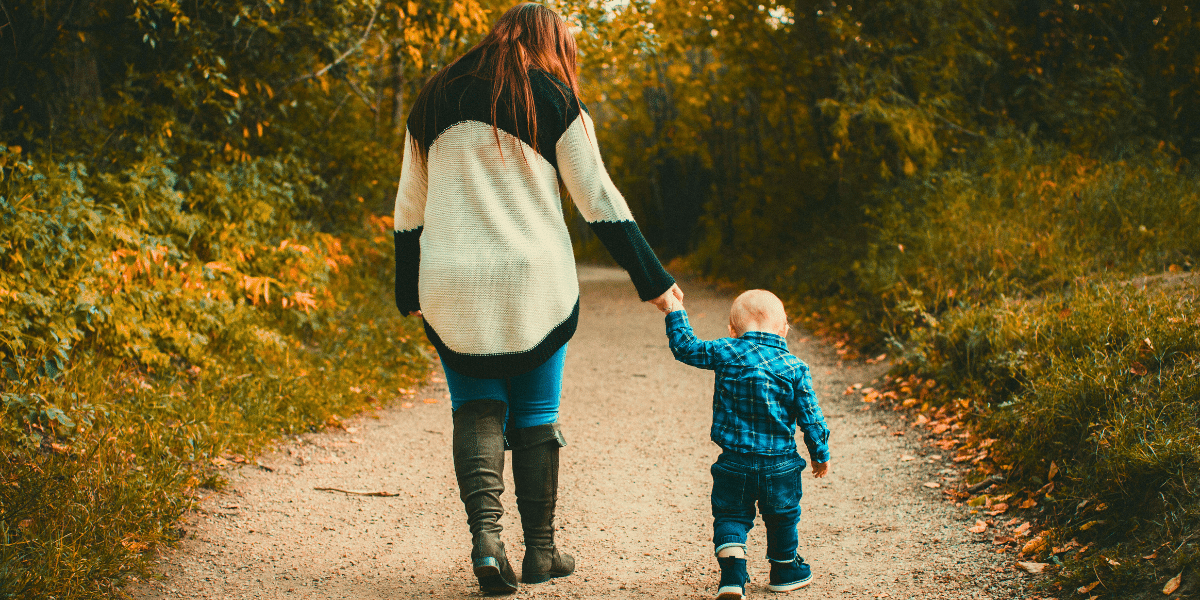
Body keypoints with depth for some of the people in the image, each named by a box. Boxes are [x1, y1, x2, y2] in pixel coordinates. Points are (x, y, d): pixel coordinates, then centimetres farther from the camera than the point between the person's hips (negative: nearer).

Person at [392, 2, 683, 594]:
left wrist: (409, 294, 23)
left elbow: (409, 210, 14)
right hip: (535, 287, -2)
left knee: (476, 410, 10)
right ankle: (540, 551, 16)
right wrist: (654, 281, 5)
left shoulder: (434, 101, 11)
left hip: (452, 289, 2)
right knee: (535, 415, 10)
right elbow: (600, 201, -1)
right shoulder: (556, 103, 0)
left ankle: (485, 534, -11)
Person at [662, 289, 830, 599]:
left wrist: (675, 313, 17)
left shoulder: (725, 353, -7)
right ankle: (784, 570, 36)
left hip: (734, 463, 0)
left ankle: (732, 574, -6)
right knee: (782, 517, 20)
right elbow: (810, 417, -2)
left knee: (730, 517, 10)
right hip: (780, 464, 1)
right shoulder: (795, 367, -6)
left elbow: (686, 348, 4)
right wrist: (820, 454, 11)